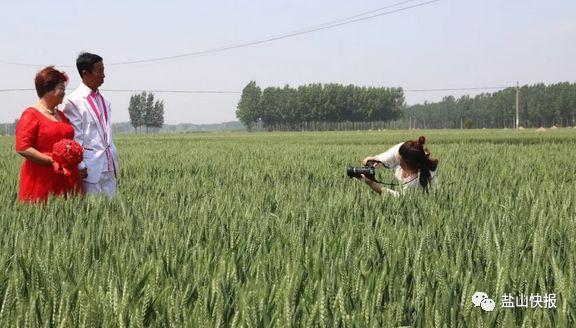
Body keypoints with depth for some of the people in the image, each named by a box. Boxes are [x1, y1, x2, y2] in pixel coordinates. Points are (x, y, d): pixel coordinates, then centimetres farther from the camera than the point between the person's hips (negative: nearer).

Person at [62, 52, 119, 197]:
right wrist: (80, 166, -13)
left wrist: (115, 161, 15)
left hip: (109, 166, 7)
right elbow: (74, 138, -10)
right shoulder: (73, 101, -8)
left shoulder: (104, 101, 15)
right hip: (90, 167, -7)